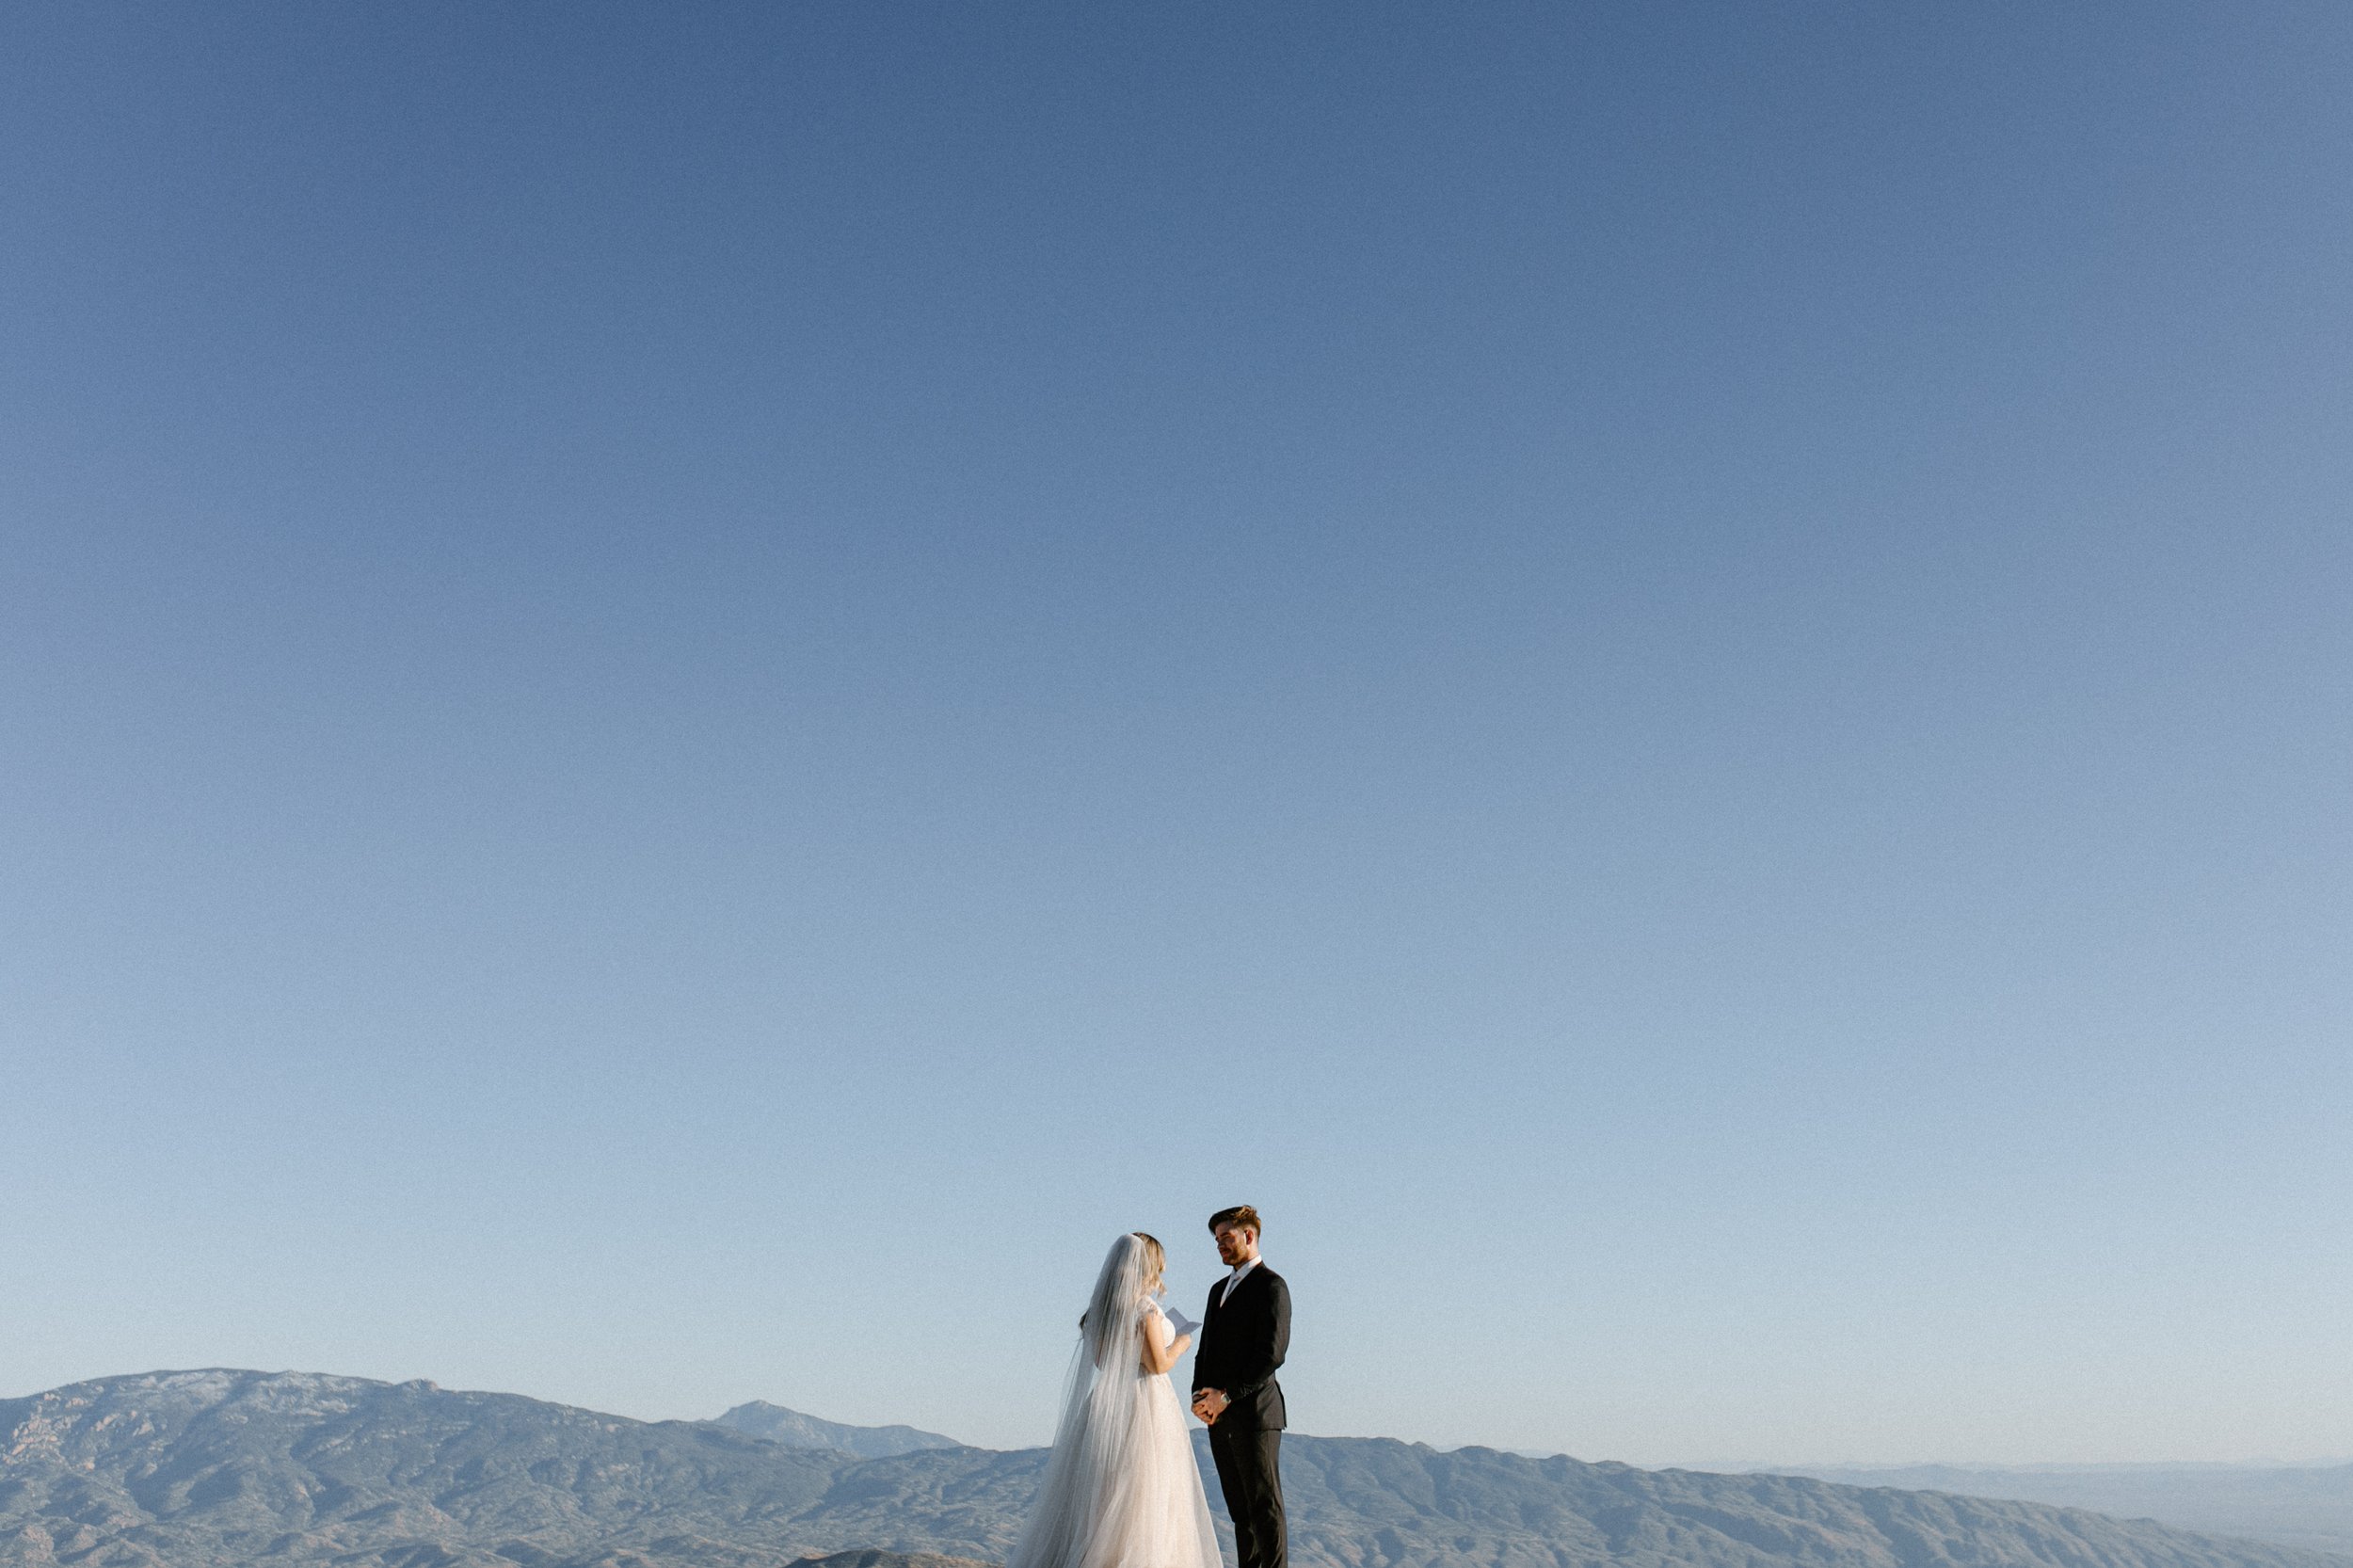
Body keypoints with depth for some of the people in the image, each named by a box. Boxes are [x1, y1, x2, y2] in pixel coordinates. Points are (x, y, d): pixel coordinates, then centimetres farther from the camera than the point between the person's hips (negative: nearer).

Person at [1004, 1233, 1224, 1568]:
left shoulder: (1103, 1306, 8)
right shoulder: (1145, 1308, -13)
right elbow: (1159, 1364, -14)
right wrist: (1181, 1342, 5)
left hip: (1107, 1402, 7)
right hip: (1146, 1402, -7)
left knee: (1095, 1496, 11)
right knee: (1145, 1498, -1)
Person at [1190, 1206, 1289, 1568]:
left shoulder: (1271, 1286, -6)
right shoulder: (1219, 1289, 20)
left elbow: (1271, 1354, -15)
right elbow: (1206, 1348, 20)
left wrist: (1226, 1396, -16)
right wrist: (1200, 1394, 2)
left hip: (1254, 1411, -8)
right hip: (1220, 1416, 8)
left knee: (1265, 1507, -6)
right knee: (1240, 1509, 8)